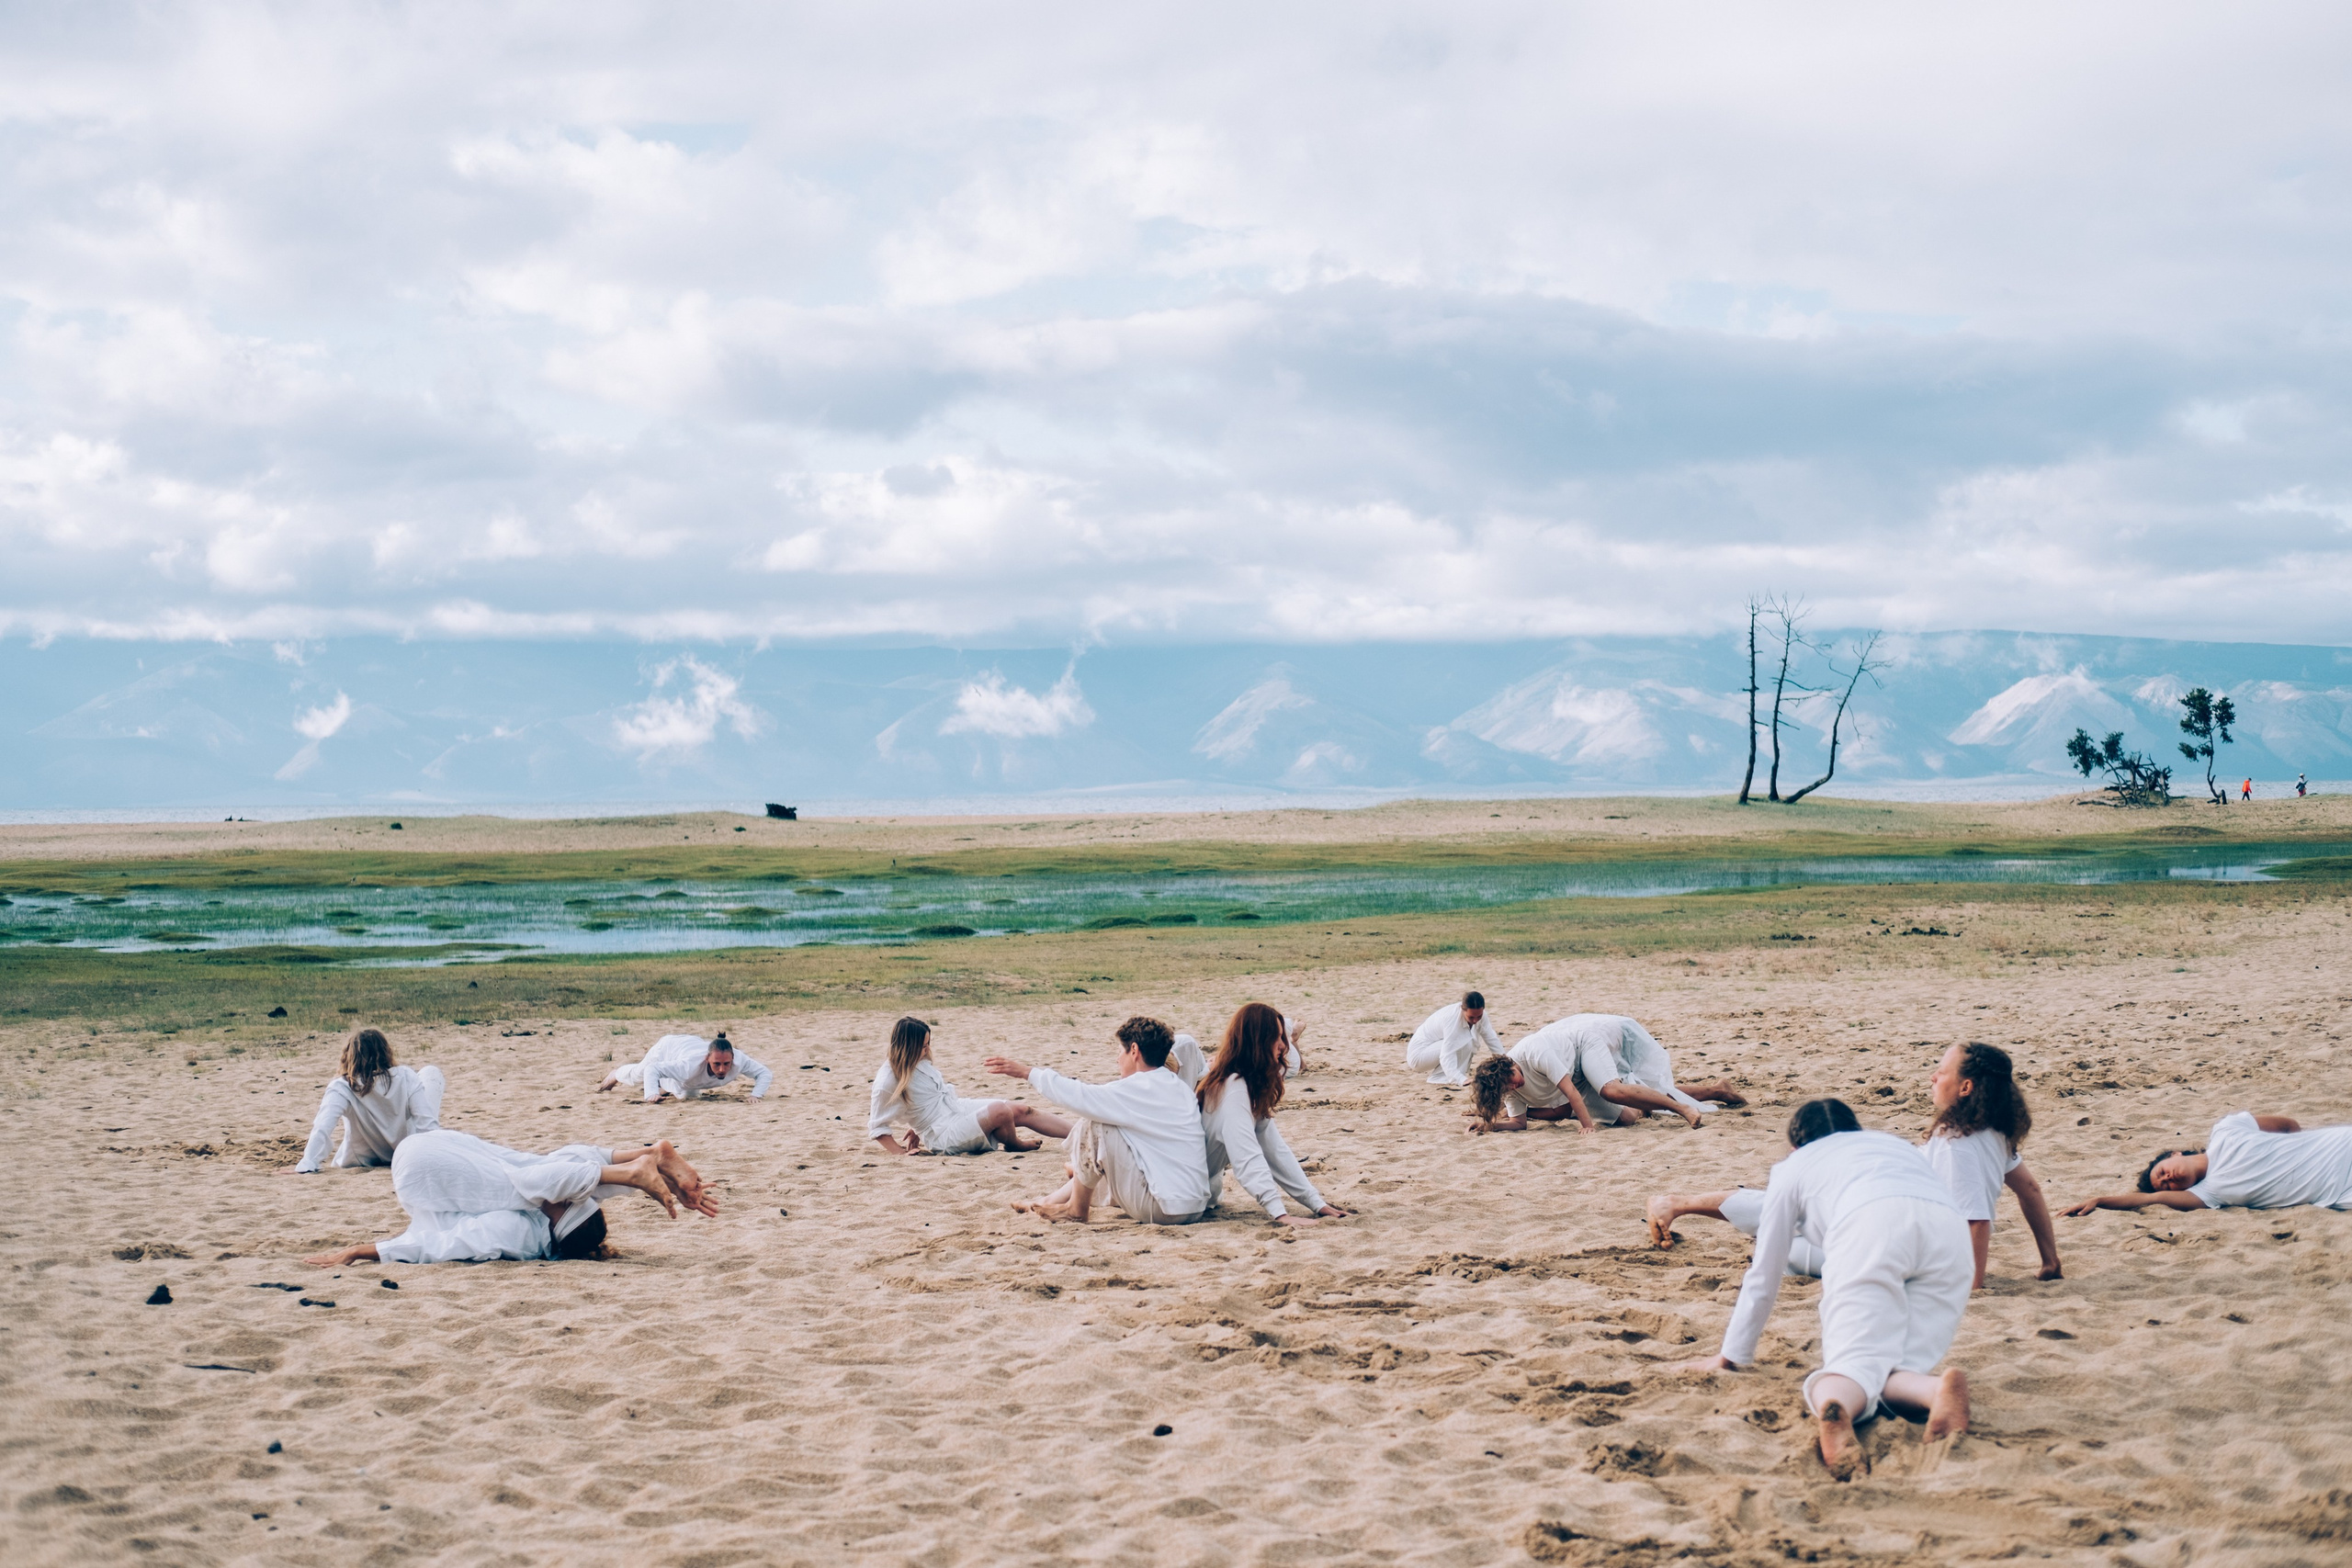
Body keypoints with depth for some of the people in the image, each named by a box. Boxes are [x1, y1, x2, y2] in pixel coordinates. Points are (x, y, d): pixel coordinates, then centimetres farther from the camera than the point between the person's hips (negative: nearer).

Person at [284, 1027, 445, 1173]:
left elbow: (321, 1129, -35)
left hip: (363, 1160, -1)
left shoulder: (342, 1089, -24)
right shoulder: (405, 1077, -20)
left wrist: (306, 1166, -37)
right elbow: (426, 1121, -21)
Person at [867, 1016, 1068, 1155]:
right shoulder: (888, 1080, -18)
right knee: (1000, 1111, -27)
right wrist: (901, 1152, -15)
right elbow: (876, 1127, -11)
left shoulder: (921, 1062, 5)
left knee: (1023, 1111, -4)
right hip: (943, 1138, -9)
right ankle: (1015, 1145, 4)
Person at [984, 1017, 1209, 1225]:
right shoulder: (1180, 1088, 11)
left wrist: (1028, 1072, -1)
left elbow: (1079, 1096, -12)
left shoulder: (1140, 1090, -12)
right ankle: (1051, 1202, 36)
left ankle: (1076, 1209, 9)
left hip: (1164, 1210, -9)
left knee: (1092, 1124, -6)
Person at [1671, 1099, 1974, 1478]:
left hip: (1869, 1223, -3)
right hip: (1950, 1230, 3)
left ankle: (1833, 1407, -45)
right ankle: (1939, 1392, -33)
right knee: (1892, 1373, 3)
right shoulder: (1894, 1145, 45)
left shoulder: (1794, 1167, 33)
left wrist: (1731, 1357, 48)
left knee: (1857, 1363, -8)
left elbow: (1762, 1277, 37)